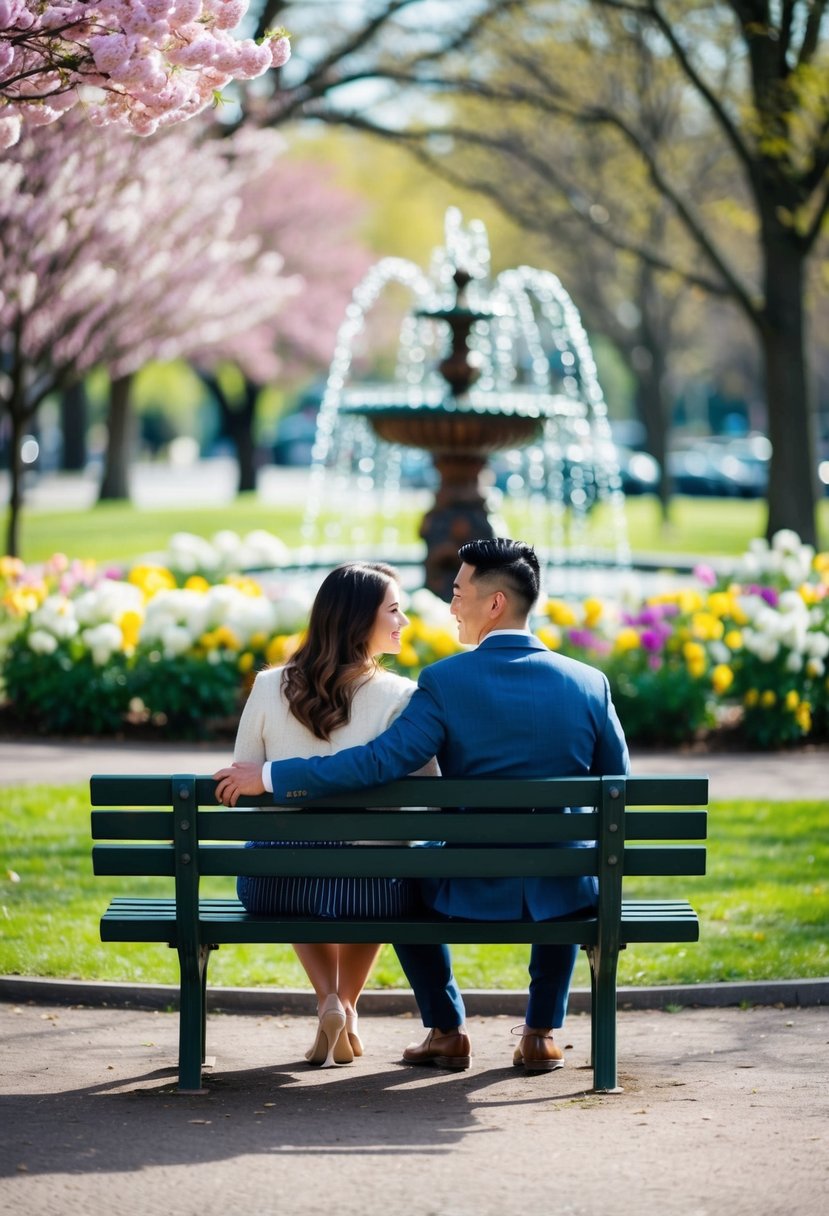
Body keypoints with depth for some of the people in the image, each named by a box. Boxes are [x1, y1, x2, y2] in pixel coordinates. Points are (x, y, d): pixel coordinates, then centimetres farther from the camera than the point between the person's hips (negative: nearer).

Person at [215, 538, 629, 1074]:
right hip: (561, 897, 2)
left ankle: (447, 1030, 30)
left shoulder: (446, 682, -14)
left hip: (475, 893, -2)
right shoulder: (589, 684, -4)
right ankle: (542, 1033, 29)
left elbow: (378, 763, -19)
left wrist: (270, 777, -12)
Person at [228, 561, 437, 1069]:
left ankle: (329, 999, 19)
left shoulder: (270, 688, 1)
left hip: (275, 885, 1)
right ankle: (347, 1009, 36)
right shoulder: (401, 698, -8)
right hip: (371, 889, -1)